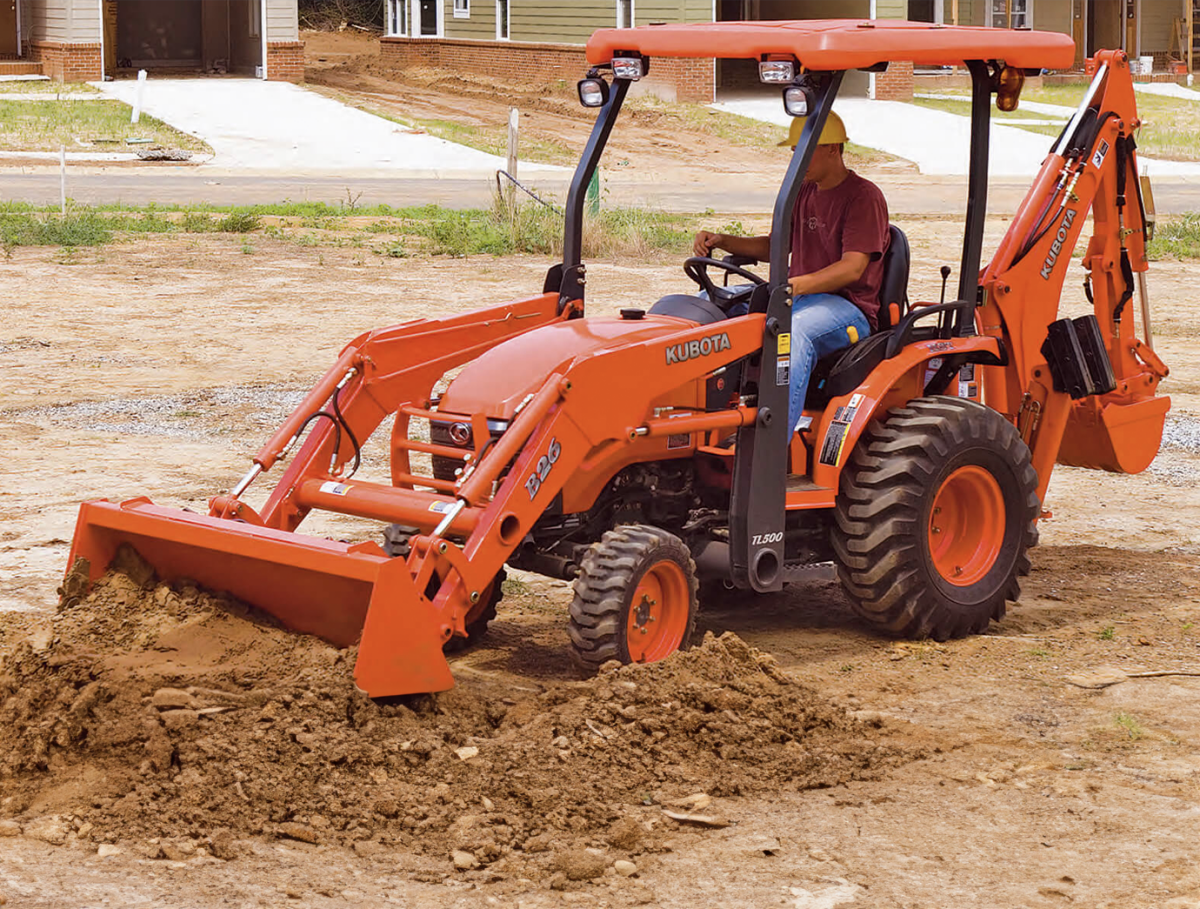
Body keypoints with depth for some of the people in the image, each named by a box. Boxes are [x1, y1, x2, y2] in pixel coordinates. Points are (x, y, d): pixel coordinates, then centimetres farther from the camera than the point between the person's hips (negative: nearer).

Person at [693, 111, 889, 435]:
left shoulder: (863, 196, -8)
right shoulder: (803, 192, 17)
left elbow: (853, 267, -20)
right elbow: (774, 247, 27)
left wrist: (796, 285, -36)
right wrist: (722, 241, 8)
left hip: (848, 306, -8)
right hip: (797, 298, 9)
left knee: (794, 332, -40)